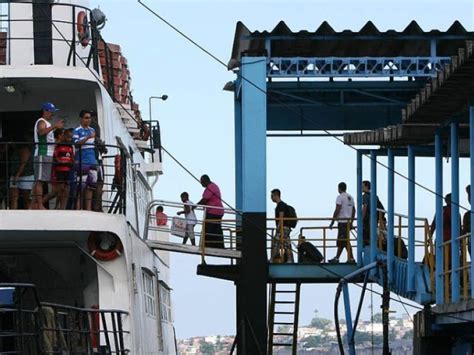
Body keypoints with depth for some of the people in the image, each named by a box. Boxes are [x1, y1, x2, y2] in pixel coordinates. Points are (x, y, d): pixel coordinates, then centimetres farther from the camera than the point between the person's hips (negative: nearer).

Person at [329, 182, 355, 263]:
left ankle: (351, 258, -7)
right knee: (340, 241, 14)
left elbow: (337, 210, -16)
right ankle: (336, 258, 17)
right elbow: (353, 210, 17)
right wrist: (351, 222, 24)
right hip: (348, 222, 8)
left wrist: (332, 222, -11)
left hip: (342, 222, -8)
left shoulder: (340, 197, -11)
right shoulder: (350, 197, 14)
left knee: (345, 241, -7)